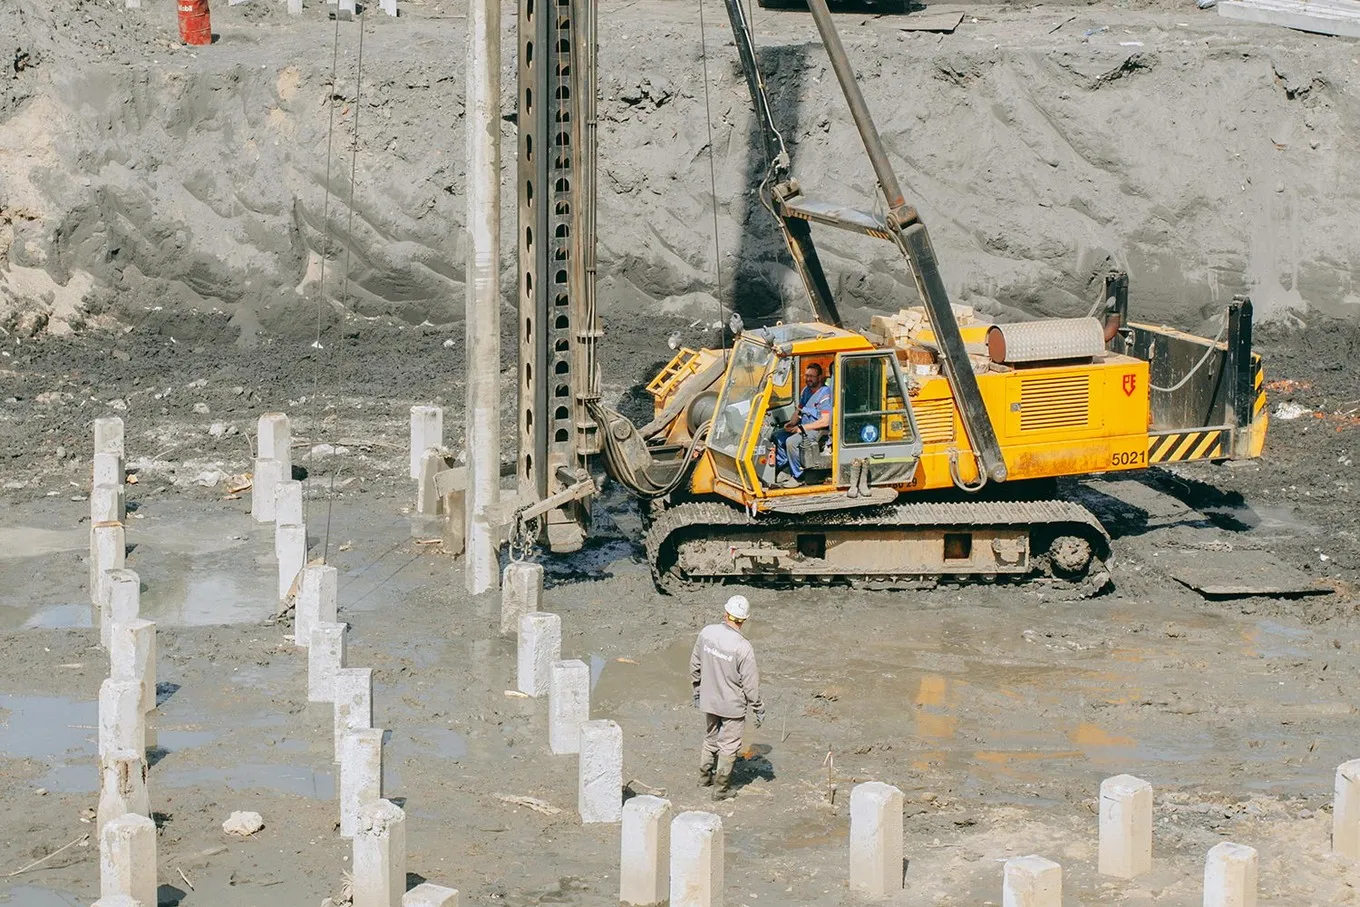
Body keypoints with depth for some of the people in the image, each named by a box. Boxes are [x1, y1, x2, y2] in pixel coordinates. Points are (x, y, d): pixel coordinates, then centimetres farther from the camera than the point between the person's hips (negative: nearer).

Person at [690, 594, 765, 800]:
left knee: (710, 739, 26)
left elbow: (695, 665, 2)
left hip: (708, 700, 5)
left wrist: (697, 691, 18)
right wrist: (758, 709, -5)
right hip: (732, 705, -5)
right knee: (728, 747, 12)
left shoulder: (707, 633, -12)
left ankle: (705, 776, 42)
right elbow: (750, 683, -18)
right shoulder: (743, 647, -26)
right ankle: (721, 788, 23)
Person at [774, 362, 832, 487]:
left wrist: (802, 428, -19)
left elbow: (825, 422, -22)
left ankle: (797, 477, -17)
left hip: (818, 430, -9)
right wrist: (792, 423, 0)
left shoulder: (825, 394, -17)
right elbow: (799, 411, 22)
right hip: (803, 426, 9)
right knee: (777, 436, 1)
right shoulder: (806, 390, 10)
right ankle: (784, 467, 4)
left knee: (791, 441, -29)